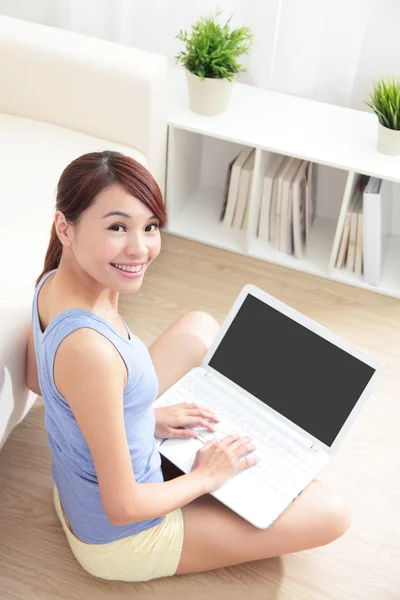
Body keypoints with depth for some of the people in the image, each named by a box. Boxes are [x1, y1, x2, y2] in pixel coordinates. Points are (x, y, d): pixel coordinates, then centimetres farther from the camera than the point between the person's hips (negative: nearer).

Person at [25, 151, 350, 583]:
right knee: (333, 513, -1)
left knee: (201, 327, 17)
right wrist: (206, 477, -12)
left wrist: (146, 415, 5)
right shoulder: (90, 351, -40)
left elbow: (36, 379, 8)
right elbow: (123, 507, -31)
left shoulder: (52, 283, -13)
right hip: (119, 538, -8)